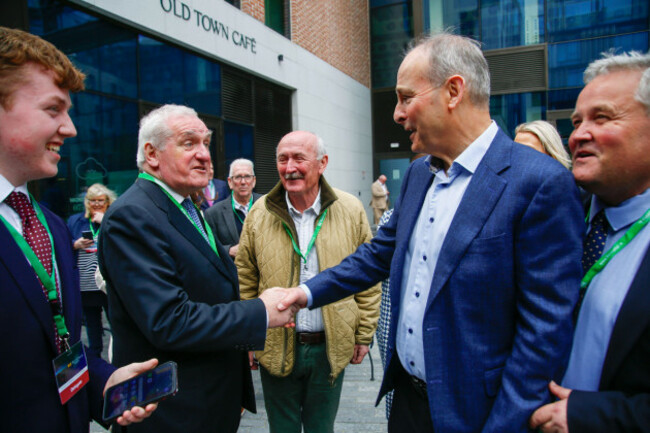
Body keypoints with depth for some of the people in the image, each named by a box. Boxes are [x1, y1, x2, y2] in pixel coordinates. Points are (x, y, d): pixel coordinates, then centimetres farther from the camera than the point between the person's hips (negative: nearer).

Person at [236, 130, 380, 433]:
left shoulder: (351, 210, -7)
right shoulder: (260, 213, -5)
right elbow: (245, 281, 1)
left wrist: (364, 335, 1)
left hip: (330, 348, 0)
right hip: (275, 349, 1)